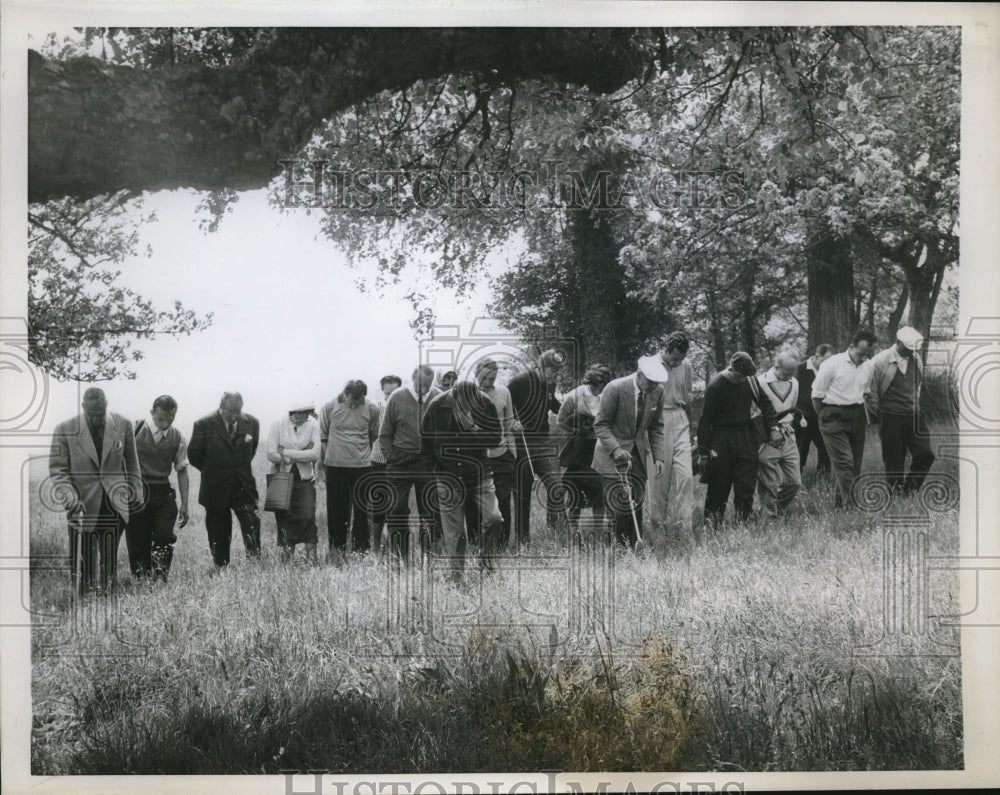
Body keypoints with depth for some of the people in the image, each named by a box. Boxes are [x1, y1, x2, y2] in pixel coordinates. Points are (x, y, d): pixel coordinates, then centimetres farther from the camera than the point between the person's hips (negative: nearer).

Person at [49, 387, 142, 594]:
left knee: (110, 564, 6)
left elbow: (131, 461, 14)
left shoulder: (123, 426, 1)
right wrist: (69, 497, -16)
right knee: (82, 567, -1)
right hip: (83, 508, -1)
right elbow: (57, 470, -2)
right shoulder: (65, 430, -4)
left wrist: (134, 489, 15)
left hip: (114, 507, 2)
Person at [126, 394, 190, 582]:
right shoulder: (135, 430, -5)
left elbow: (182, 470, 9)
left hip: (163, 494, 2)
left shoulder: (178, 438, 4)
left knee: (165, 537, -14)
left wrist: (184, 504, 6)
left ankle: (160, 579, -5)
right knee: (138, 544, -1)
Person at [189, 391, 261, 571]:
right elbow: (194, 455, 1)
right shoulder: (204, 425, -10)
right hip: (216, 489, -1)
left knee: (252, 523, -18)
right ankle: (220, 569, 19)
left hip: (243, 486, 2)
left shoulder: (251, 423, 0)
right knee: (219, 535, 6)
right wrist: (212, 471, 10)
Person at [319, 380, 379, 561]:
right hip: (335, 465, 0)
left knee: (362, 510, 2)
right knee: (337, 510, 4)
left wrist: (363, 453, 11)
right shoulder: (330, 408, -2)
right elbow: (323, 436, 8)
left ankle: (361, 550, 10)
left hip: (362, 465, 1)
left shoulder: (370, 409, -1)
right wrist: (327, 456, 4)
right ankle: (336, 550, 12)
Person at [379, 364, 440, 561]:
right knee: (397, 510, 2)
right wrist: (391, 457, -4)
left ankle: (428, 554, 10)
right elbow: (385, 434, 4)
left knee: (429, 510, 3)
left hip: (428, 463, 0)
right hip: (401, 462, 0)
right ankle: (399, 557, 8)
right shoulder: (397, 398, -2)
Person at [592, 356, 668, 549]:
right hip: (612, 454, -5)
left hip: (637, 452, 5)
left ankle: (633, 550, 7)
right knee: (622, 502, -15)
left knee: (636, 504, 0)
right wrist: (616, 449, -24)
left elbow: (656, 427, 8)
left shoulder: (658, 391, -3)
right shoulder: (615, 389, -18)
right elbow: (600, 424, -12)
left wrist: (658, 457, -2)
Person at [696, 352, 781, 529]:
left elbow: (765, 403, 14)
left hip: (746, 436, 4)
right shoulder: (716, 386, -15)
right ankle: (711, 525, 9)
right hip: (722, 439, -4)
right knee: (719, 486, 0)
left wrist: (773, 427, 6)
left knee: (747, 483, 2)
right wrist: (704, 451, -11)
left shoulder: (749, 380, 0)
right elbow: (706, 420, -11)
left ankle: (744, 520, 8)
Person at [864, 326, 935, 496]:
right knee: (894, 461, -1)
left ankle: (910, 488, 13)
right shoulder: (880, 362, -10)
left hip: (914, 416, 5)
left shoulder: (916, 359, 7)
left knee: (926, 454, -3)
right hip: (891, 418, -5)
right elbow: (869, 391, -3)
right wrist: (879, 411, 2)